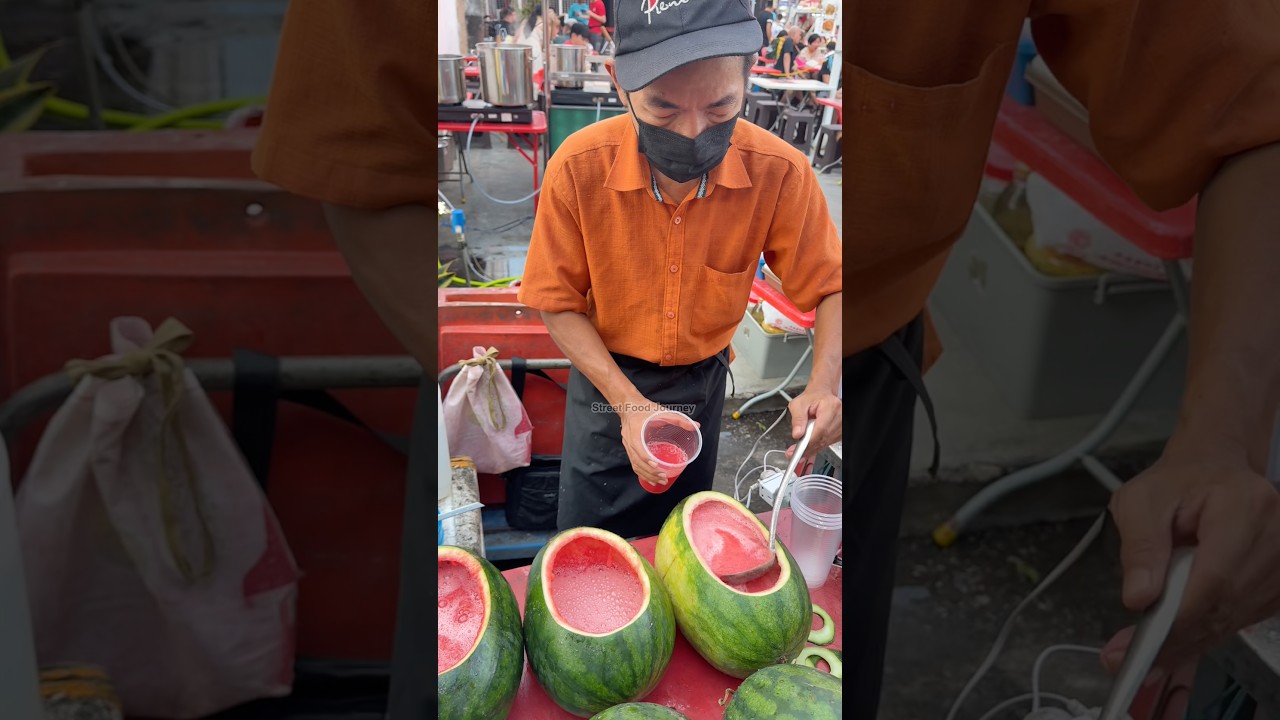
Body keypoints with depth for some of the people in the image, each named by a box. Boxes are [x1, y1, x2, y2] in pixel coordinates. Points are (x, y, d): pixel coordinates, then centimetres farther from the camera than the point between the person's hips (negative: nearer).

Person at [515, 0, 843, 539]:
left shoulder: (780, 173, -23)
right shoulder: (579, 168, -25)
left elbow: (831, 289, -10)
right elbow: (559, 303, -14)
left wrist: (823, 387, -28)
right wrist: (628, 404, -24)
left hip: (703, 383, 1)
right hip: (606, 379, -1)